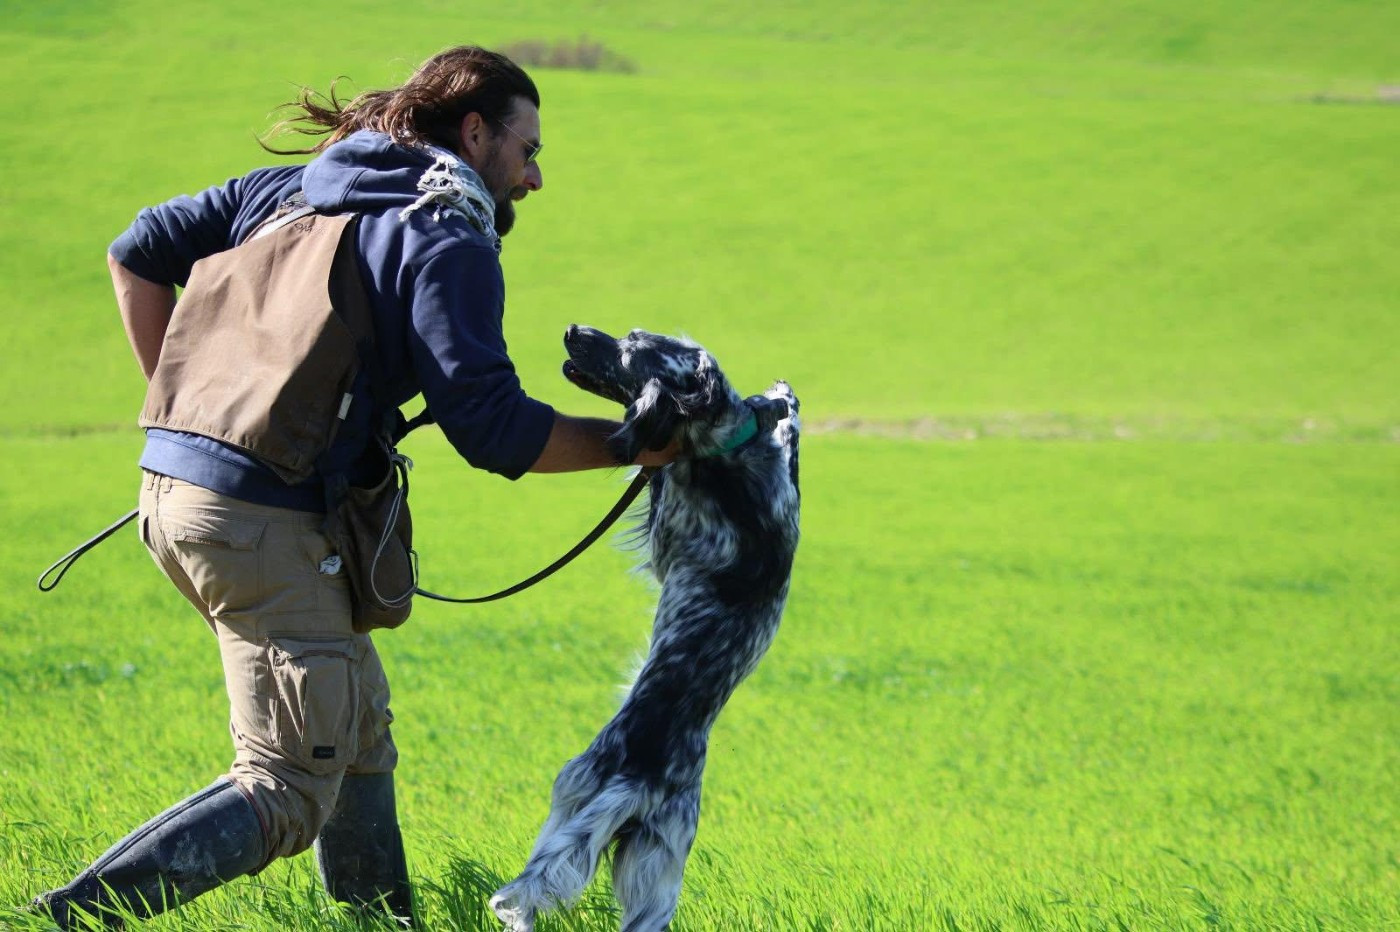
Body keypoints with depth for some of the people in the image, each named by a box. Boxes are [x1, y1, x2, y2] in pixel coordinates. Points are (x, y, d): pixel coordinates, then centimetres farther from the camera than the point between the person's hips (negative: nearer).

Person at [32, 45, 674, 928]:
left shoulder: (285, 187, 16)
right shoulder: (449, 244, -6)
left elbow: (140, 253, 16)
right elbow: (492, 430, -14)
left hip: (173, 490, 9)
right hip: (270, 524, -9)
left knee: (356, 725, 24)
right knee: (286, 795, -5)